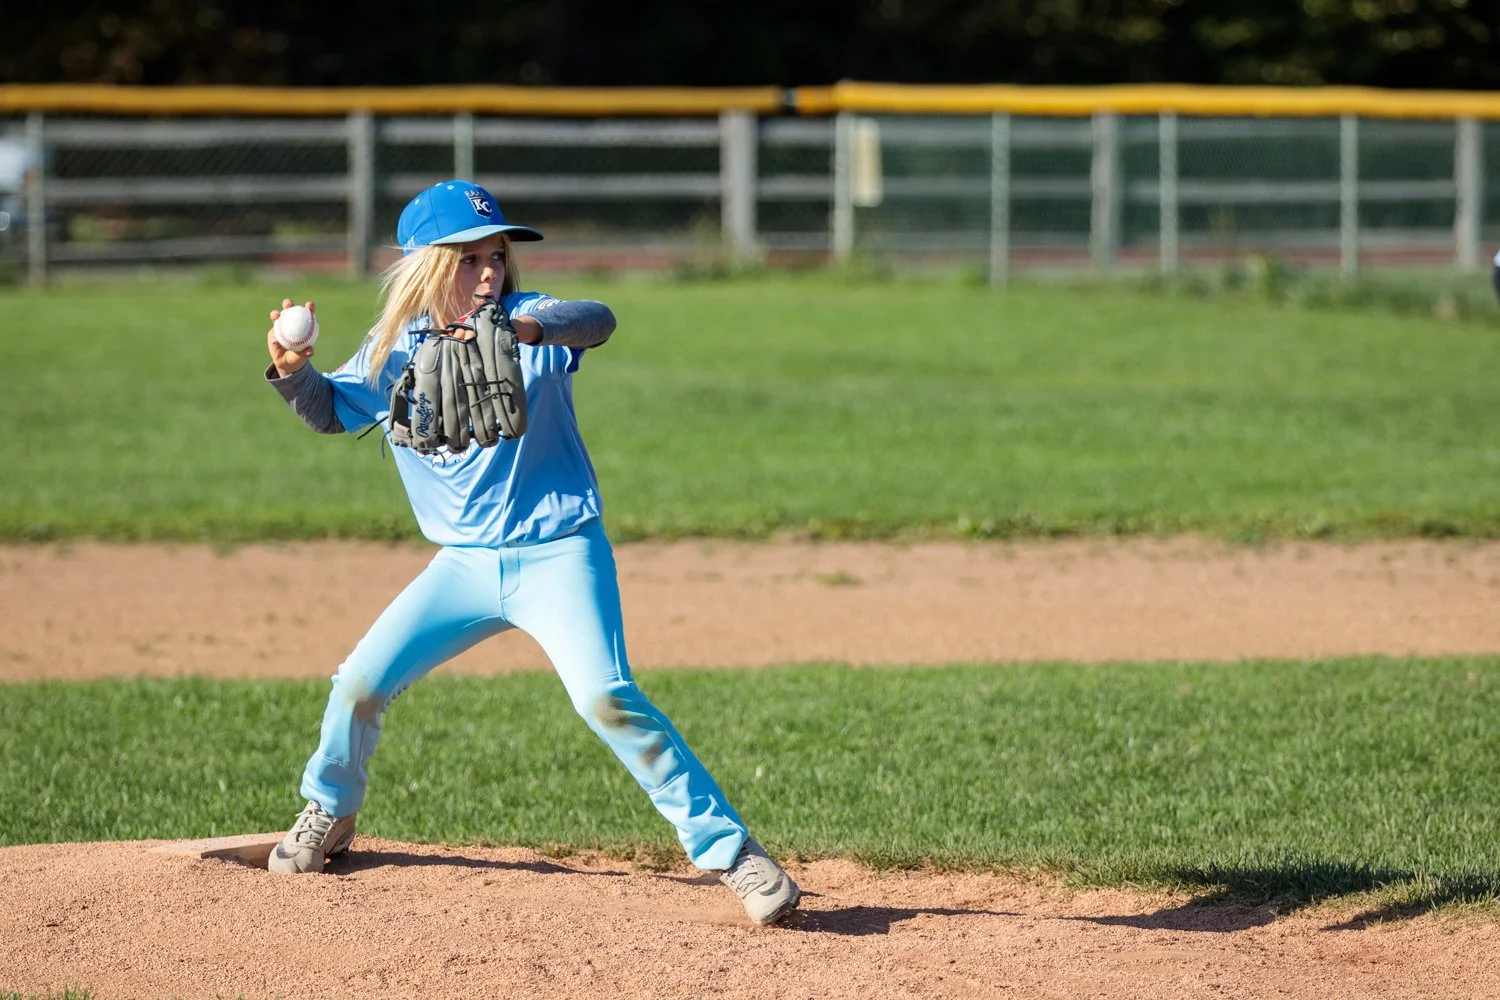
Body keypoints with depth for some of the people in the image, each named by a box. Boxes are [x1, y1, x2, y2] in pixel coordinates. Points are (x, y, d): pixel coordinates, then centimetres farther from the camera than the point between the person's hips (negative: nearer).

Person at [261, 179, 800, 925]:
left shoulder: (529, 319, -13)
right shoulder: (394, 351, 0)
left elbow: (597, 321, -34)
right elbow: (331, 412, 12)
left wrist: (526, 330, -55)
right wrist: (294, 372, -10)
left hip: (559, 557, -5)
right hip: (464, 563, 5)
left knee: (606, 701, -22)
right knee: (359, 685, 3)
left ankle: (729, 850, -17)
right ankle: (328, 814, 32)